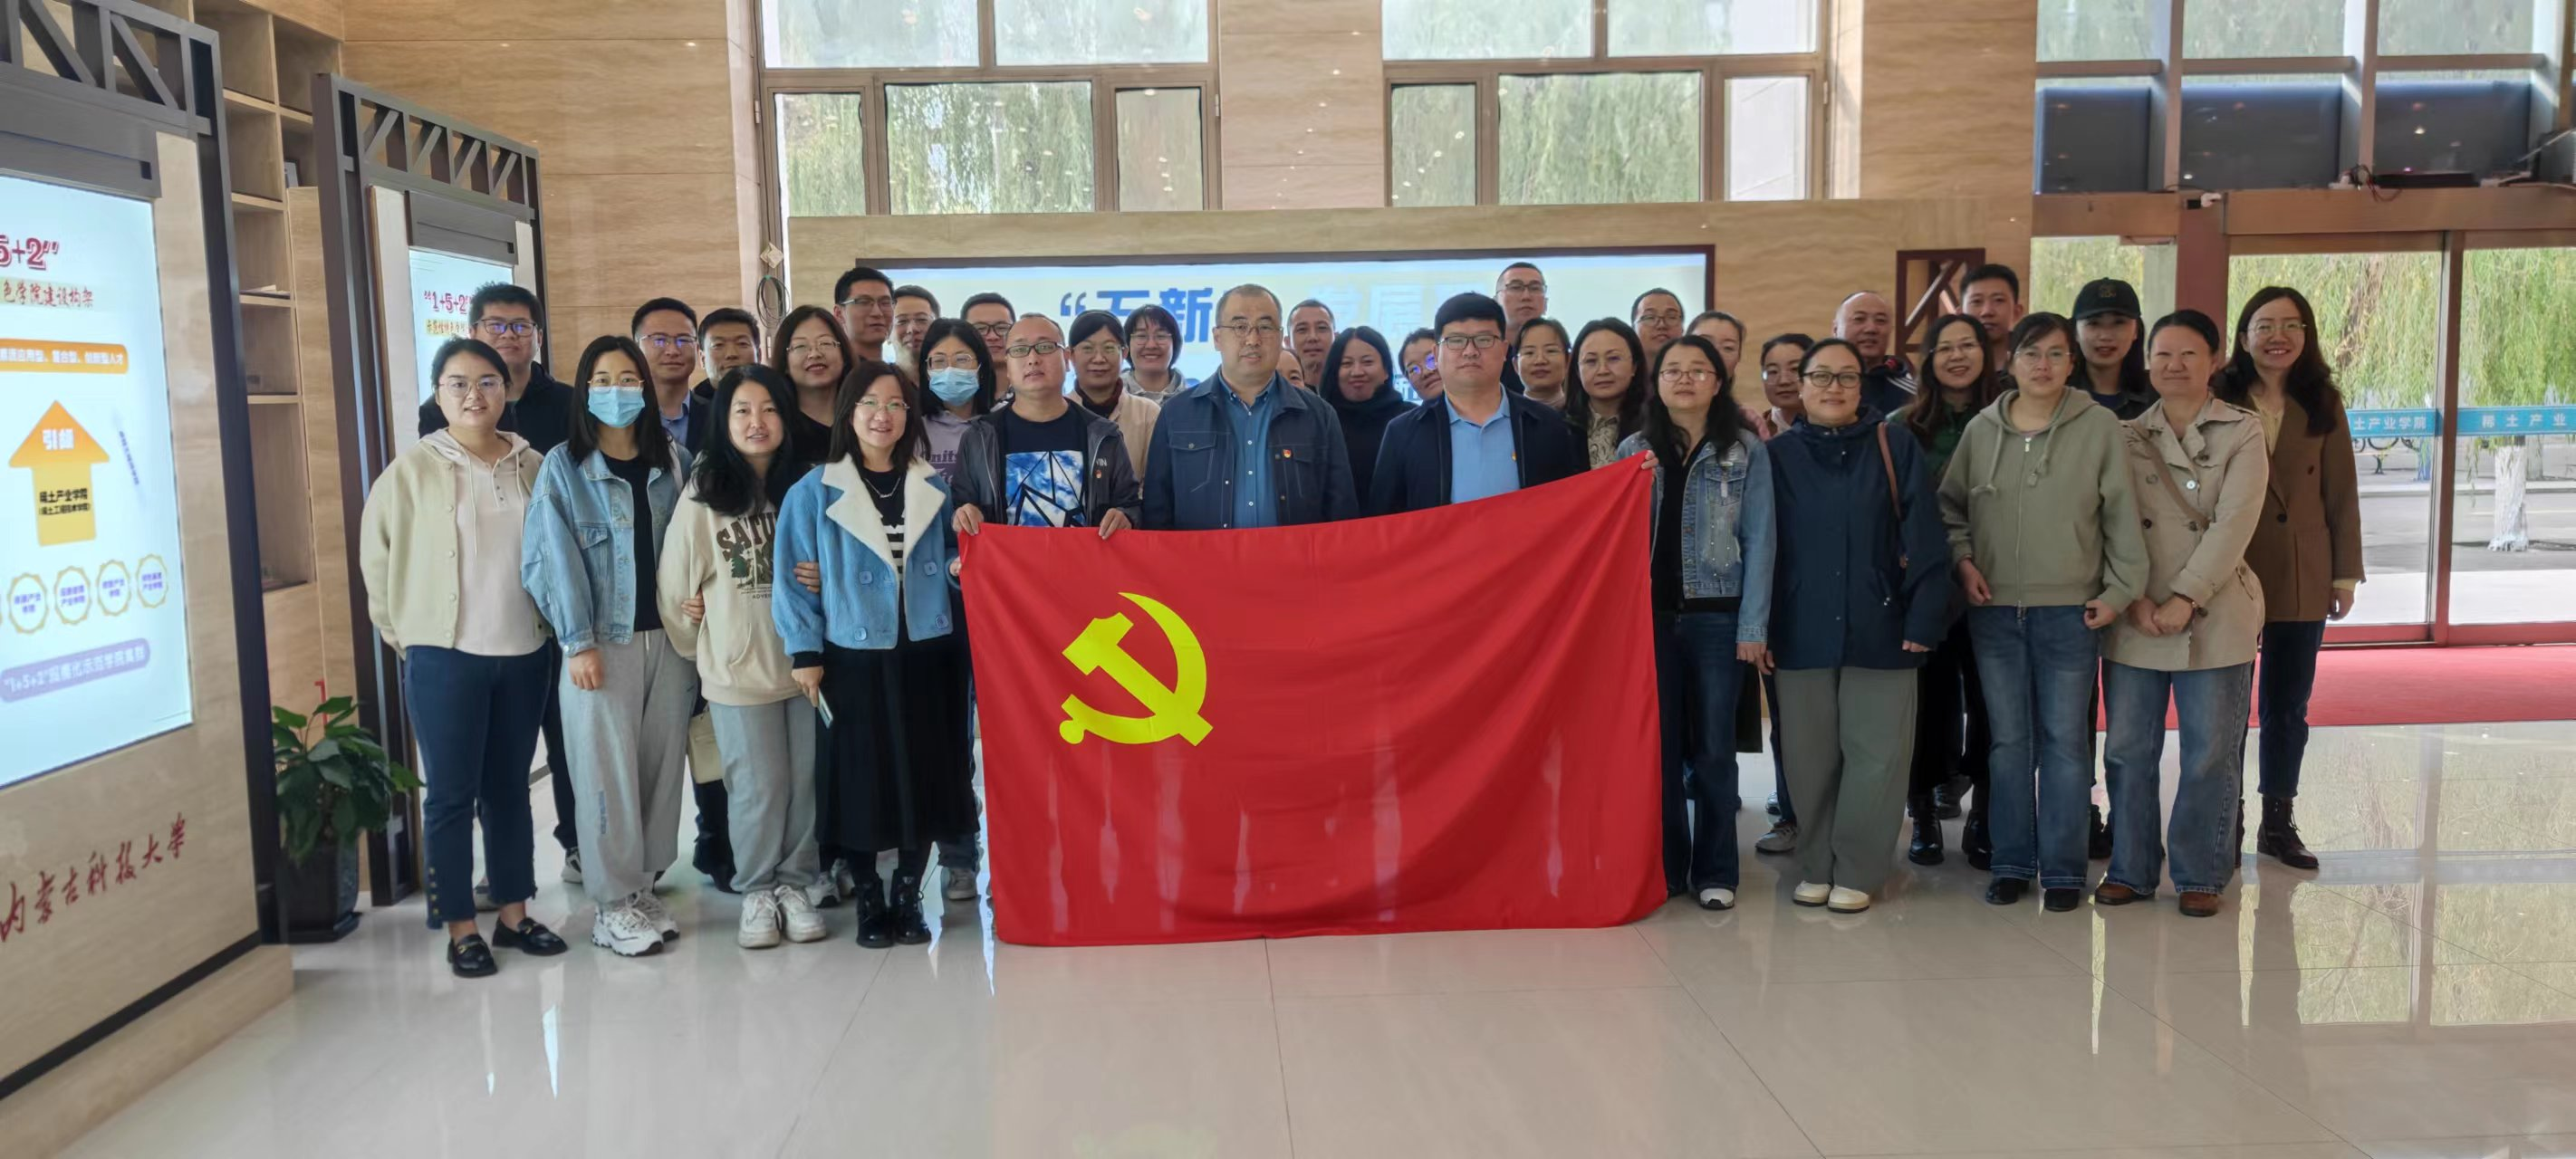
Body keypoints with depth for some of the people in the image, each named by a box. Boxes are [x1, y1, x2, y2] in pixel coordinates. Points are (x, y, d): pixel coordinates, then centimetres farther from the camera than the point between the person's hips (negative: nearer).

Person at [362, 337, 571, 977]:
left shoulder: (532, 466, 3)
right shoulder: (413, 470, -5)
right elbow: (377, 558, 2)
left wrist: (552, 619, 8)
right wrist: (405, 632, 3)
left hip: (524, 654, 3)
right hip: (444, 657, -3)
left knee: (510, 787, 13)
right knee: (452, 794, 4)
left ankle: (515, 915, 23)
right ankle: (460, 928, 14)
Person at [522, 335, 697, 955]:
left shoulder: (668, 463, 10)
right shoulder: (563, 467, -1)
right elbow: (551, 561, -7)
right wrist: (578, 642, -12)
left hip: (668, 640, 4)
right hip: (601, 644, -4)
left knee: (662, 764, 7)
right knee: (608, 773, 0)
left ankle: (644, 886, 19)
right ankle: (614, 904, 10)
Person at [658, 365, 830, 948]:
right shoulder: (703, 495, -5)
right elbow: (677, 581, 0)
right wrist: (698, 643, 6)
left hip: (803, 659, 2)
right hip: (736, 667, -2)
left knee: (805, 780, 6)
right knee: (758, 786, 2)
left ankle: (794, 885, 23)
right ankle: (757, 891, 20)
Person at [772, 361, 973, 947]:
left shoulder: (936, 488, 8)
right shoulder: (814, 493, -1)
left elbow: (952, 554, 16)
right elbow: (797, 577, -1)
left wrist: (961, 565, -8)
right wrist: (806, 652, -6)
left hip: (926, 656, 2)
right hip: (854, 658, -2)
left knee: (925, 776, 5)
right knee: (862, 779, 2)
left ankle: (907, 895, 19)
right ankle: (868, 899, 18)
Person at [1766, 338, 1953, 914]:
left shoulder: (1895, 446, 3)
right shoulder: (1779, 455, 6)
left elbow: (1924, 537, -2)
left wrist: (1923, 617, -9)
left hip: (1879, 627, -1)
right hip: (1802, 630, 1)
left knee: (1876, 753, 1)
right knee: (1809, 755, 7)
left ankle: (1857, 871, 13)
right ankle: (1815, 866, 19)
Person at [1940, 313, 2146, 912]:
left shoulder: (2099, 427, -2)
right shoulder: (1982, 429, 5)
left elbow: (2121, 515, -1)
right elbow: (1950, 504, 15)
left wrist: (2120, 589, -4)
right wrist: (1962, 560, 1)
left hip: (2069, 611, -2)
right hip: (1994, 610, 2)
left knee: (2065, 741, 3)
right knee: (2007, 740, 9)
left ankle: (2063, 869, 14)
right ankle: (2012, 863, 20)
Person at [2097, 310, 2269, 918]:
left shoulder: (2242, 433, 1)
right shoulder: (2127, 436, 8)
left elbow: (2234, 524, -8)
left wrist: (2184, 599, -15)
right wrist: (2134, 598, -12)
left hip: (2214, 618, -2)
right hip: (2135, 619, 2)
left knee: (2211, 754, 4)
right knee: (2128, 748, 6)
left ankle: (2201, 875, 17)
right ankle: (2130, 869, 18)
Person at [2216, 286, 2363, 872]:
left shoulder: (2323, 405, 5)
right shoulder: (2219, 401, -3)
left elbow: (2342, 495, 6)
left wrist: (2346, 574, 4)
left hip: (2303, 579, 3)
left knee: (2288, 707, 11)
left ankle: (2278, 821, 23)